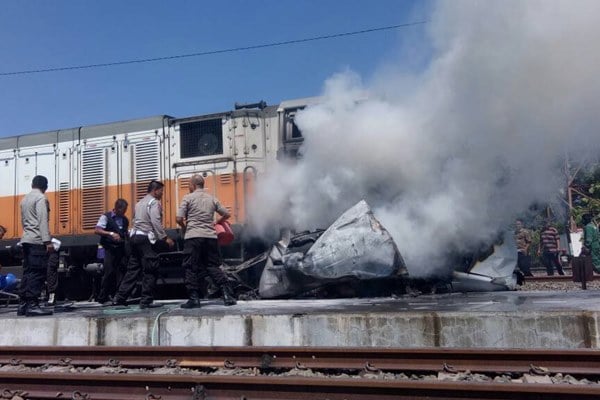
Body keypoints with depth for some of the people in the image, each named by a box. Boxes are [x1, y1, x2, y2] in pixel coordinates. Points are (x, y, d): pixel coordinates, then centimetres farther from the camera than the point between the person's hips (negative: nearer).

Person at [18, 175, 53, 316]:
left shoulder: (24, 199, 19)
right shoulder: (41, 198, -7)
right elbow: (43, 221, -16)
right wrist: (47, 241, -19)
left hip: (26, 240, 9)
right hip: (37, 241, -9)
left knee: (28, 272, 9)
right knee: (37, 273, -9)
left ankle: (23, 305, 8)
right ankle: (32, 305, -13)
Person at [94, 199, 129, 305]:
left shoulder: (125, 220, 15)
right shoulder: (106, 217, -2)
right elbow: (97, 230, -13)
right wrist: (111, 234, -24)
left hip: (121, 248, 5)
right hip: (110, 248, -5)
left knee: (121, 272, 0)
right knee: (109, 272, -7)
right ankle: (103, 298, 4)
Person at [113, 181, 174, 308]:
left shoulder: (140, 203, 22)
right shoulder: (154, 202, -6)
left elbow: (135, 221, 21)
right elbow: (156, 223, -17)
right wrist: (165, 238, -17)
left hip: (135, 236, 9)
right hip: (146, 238, -9)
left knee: (133, 269, 11)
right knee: (150, 271, -3)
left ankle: (119, 298, 10)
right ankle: (146, 301, -2)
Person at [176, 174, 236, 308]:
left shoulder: (188, 198, 0)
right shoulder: (212, 199, 12)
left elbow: (179, 219, -6)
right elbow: (226, 214, 15)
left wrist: (185, 228, 13)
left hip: (193, 237, -4)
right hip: (210, 237, 4)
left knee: (192, 268, 2)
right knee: (214, 267, 8)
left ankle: (193, 299, 1)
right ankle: (227, 295, 0)